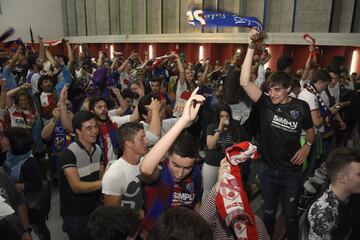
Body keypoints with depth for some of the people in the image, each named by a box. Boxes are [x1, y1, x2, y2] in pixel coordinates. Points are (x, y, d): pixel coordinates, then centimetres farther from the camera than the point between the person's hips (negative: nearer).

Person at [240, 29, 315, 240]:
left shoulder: (301, 107, -9)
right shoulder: (266, 104, -10)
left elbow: (310, 130, 10)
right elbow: (245, 82, -24)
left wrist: (307, 146, -10)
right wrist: (251, 47, -28)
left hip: (292, 172, -1)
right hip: (268, 170, 1)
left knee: (290, 215, 16)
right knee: (269, 212, 21)